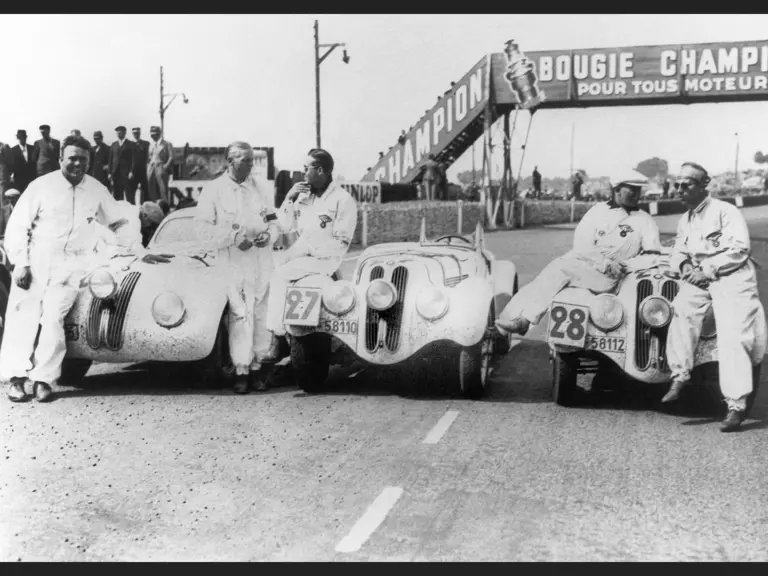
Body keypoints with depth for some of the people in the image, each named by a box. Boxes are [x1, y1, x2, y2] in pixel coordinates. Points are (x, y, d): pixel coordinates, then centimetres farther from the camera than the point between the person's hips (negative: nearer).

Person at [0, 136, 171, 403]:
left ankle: (43, 378, -11)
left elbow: (120, 223, 17)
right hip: (36, 260, 0)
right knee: (23, 318, -8)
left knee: (53, 317, -16)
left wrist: (142, 253, 12)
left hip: (73, 266, 0)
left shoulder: (97, 190, 7)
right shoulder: (42, 186, 0)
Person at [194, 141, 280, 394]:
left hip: (261, 263, 3)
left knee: (259, 315, 3)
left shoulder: (263, 188, 12)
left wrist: (268, 235, -4)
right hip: (231, 264, -3)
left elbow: (273, 221, 18)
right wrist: (234, 238, -13)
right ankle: (241, 370, -3)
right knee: (240, 316, -9)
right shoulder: (213, 190, 1)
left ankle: (255, 367, 13)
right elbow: (203, 229, -4)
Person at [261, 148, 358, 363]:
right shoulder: (304, 195, 11)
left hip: (324, 258, -7)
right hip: (300, 253, 7)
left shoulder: (343, 200, -9)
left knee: (280, 275, -25)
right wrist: (289, 199, -2)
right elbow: (285, 228, 11)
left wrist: (305, 249, -18)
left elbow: (340, 243, -14)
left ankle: (278, 340, -22)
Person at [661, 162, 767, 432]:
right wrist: (684, 265, -3)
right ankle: (679, 375, -16)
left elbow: (738, 250, -14)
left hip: (732, 276, -7)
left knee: (732, 337, -15)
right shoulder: (684, 220, 18)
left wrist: (708, 270, -17)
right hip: (700, 278, 7)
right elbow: (678, 252, 20)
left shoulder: (725, 211, -6)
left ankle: (737, 405, -14)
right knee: (682, 310, -21)